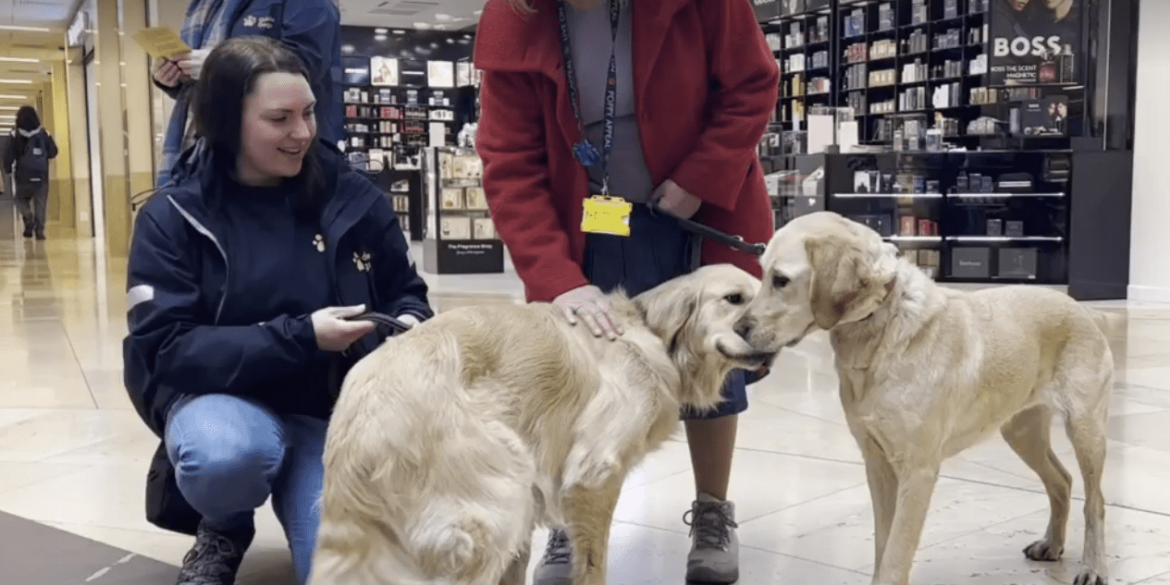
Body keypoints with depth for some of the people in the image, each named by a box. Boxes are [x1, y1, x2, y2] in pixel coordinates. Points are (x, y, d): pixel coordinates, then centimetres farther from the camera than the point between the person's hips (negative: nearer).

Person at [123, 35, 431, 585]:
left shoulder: (354, 197, -2)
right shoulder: (171, 217, -7)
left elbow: (405, 292, 10)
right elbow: (164, 350, -14)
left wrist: (409, 324, -16)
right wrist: (296, 337, -25)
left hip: (336, 409, 2)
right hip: (223, 396, -1)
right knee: (228, 454, -37)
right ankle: (223, 532, 1)